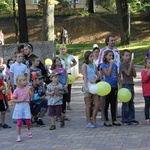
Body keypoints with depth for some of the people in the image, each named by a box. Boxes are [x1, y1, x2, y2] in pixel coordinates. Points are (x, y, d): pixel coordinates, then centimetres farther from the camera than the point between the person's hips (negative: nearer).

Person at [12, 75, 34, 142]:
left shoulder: (27, 89, 5)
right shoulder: (16, 90, -7)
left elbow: (32, 96, 11)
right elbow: (13, 100, -7)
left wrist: (31, 90, -3)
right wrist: (20, 100, -18)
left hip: (26, 106, 3)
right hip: (19, 106, -3)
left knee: (28, 121, 4)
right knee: (19, 122, -3)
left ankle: (29, 131, 35)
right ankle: (18, 136, 5)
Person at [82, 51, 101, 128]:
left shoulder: (94, 66, 12)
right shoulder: (85, 65, -6)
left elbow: (98, 75, 10)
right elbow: (85, 77, -15)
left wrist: (95, 79, -13)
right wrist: (86, 87, -25)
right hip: (87, 86, -6)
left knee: (97, 104, 4)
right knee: (88, 105, 1)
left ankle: (93, 121, 15)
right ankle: (89, 122, 7)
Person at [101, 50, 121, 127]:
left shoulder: (115, 65, 11)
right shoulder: (103, 65, -5)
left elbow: (117, 76, 14)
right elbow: (108, 74, -17)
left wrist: (120, 84, 9)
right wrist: (111, 65, -14)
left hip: (114, 87, 5)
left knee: (113, 104, 9)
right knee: (106, 104, 2)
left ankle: (114, 120, 14)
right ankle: (106, 121, 7)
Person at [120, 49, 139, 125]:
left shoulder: (130, 64, 15)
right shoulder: (122, 64, -7)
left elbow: (134, 75, 11)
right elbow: (128, 73, -18)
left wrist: (133, 66, 2)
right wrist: (131, 64, -15)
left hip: (131, 85, 7)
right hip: (126, 85, -7)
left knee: (131, 103, 9)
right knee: (125, 103, -4)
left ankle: (131, 119, 13)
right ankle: (124, 120, 1)